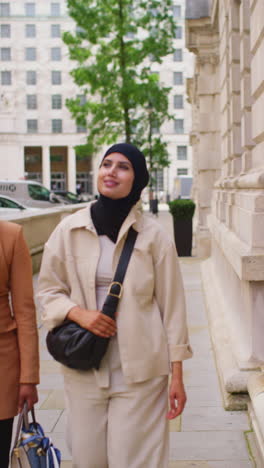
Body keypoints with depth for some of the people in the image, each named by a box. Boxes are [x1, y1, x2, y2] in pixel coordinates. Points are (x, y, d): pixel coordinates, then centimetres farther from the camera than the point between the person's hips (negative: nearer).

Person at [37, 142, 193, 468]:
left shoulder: (153, 236, -5)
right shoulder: (69, 230, 0)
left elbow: (171, 305, -1)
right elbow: (48, 290, 9)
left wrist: (177, 375, -2)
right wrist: (79, 313, -12)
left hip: (139, 370, -2)